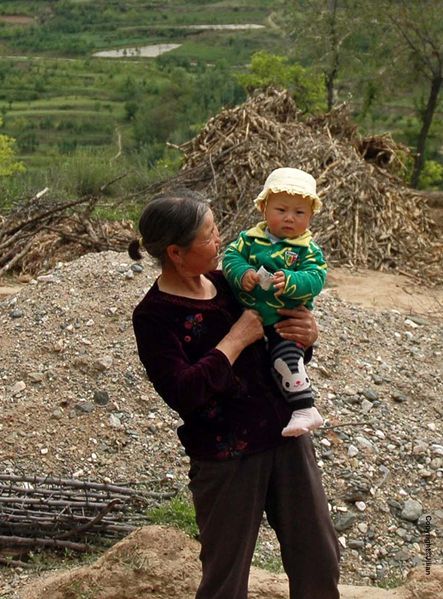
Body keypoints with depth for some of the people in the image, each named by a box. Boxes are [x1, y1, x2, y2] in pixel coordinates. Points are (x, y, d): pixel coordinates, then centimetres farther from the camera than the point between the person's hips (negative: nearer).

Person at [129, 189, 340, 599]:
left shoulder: (228, 282, 5)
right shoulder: (154, 315, -12)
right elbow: (183, 393, -23)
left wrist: (305, 336, -8)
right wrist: (237, 338, -19)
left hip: (287, 437, 6)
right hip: (227, 458, -6)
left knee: (320, 560, 14)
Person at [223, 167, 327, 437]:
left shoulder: (308, 249, -7)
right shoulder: (250, 238, 1)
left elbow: (315, 278, -18)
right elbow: (231, 256, -7)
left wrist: (289, 282, -37)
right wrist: (242, 273, -28)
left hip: (286, 319, -5)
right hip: (248, 312, 5)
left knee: (286, 357, -20)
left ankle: (305, 410, -14)